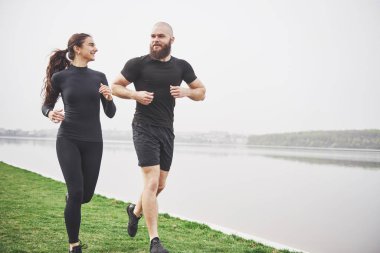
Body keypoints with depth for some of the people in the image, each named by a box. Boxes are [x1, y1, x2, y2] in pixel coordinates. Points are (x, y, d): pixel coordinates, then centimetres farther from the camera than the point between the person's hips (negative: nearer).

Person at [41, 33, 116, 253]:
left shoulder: (99, 77, 4)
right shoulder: (60, 77, -3)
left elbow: (110, 113, 5)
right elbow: (46, 105, 9)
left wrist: (109, 98, -16)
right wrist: (50, 114, -13)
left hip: (93, 142, 3)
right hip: (68, 140, -3)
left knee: (87, 195, 8)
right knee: (76, 192, -13)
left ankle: (70, 201, 47)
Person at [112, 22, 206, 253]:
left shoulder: (181, 66, 7)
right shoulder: (138, 64, -3)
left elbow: (202, 92, 14)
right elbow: (115, 86, 3)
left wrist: (185, 91, -8)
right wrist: (135, 94, -16)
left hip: (167, 130, 5)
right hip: (144, 129, -5)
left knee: (160, 184, 13)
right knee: (152, 182, -14)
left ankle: (136, 211, 43)